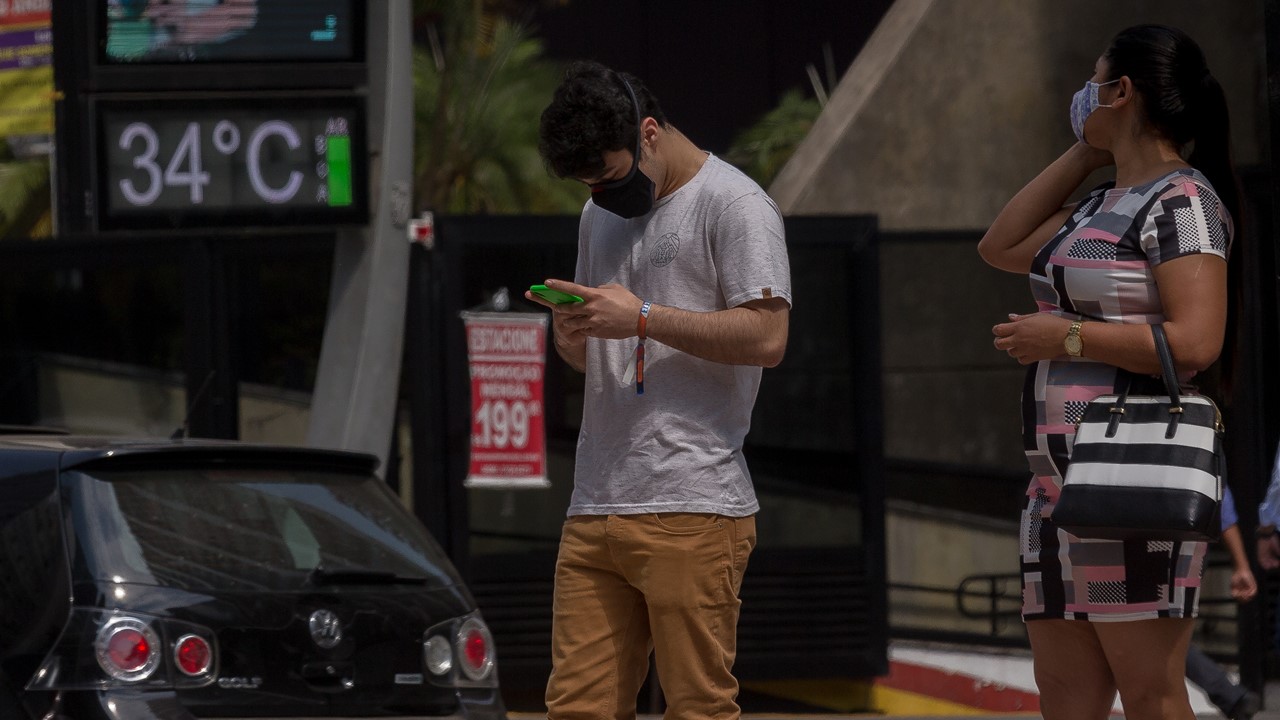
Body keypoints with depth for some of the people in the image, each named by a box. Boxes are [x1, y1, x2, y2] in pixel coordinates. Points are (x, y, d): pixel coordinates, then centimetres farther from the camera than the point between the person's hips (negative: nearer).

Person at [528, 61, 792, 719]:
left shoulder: (734, 205, -2)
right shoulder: (601, 216, 23)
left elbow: (766, 338, -11)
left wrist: (643, 318, -13)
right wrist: (570, 334, 6)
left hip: (691, 513, -7)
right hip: (595, 511, 7)